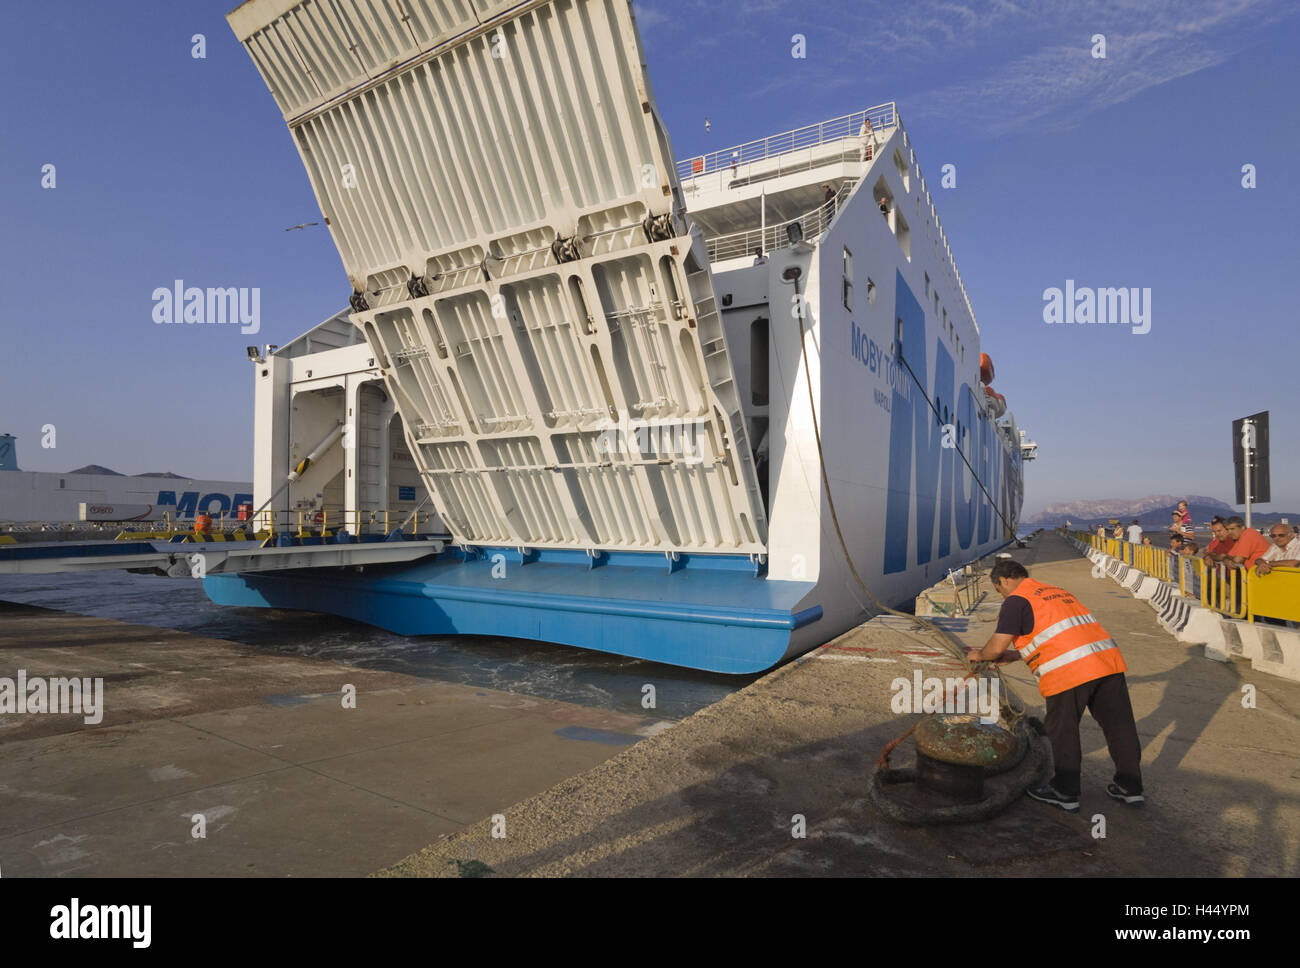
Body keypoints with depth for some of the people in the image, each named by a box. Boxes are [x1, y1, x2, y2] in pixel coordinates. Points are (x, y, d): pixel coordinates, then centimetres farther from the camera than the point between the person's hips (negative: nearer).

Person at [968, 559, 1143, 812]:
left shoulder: (1016, 601, 0)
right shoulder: (1057, 591, 27)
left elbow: (996, 647, -6)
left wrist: (980, 655, 15)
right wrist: (1014, 655, 38)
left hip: (1070, 671, -8)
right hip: (1108, 659, 8)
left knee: (1063, 733, 8)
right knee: (1119, 725, 17)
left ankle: (1065, 793, 20)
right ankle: (1130, 787, 30)